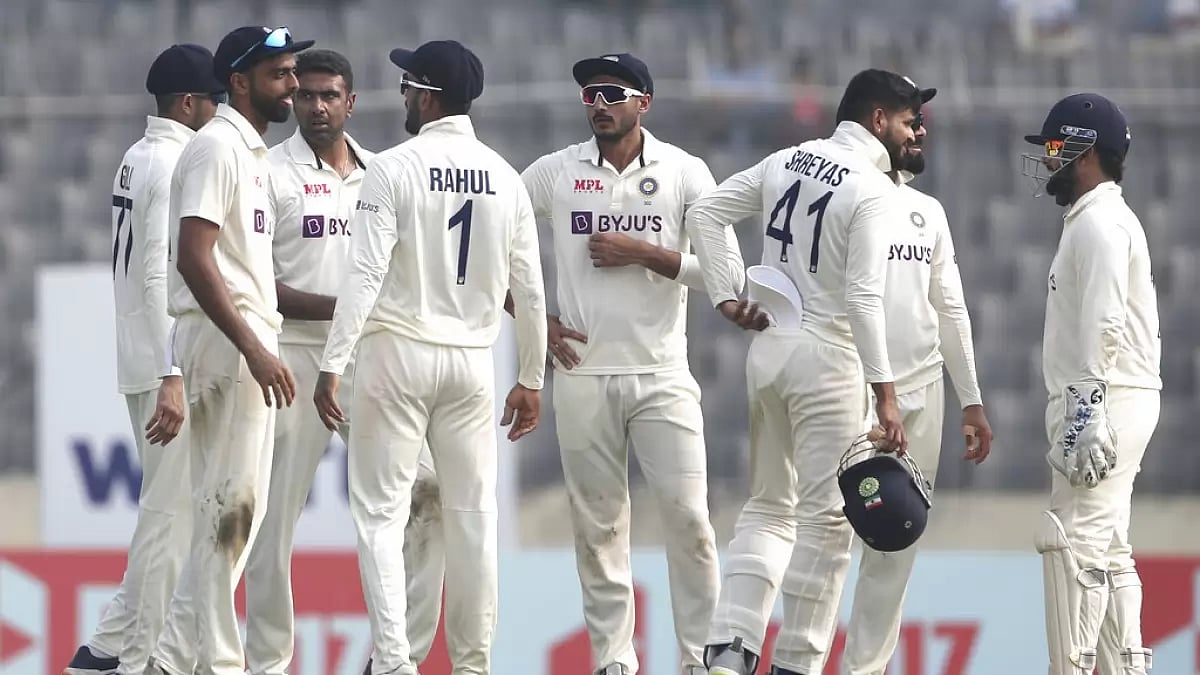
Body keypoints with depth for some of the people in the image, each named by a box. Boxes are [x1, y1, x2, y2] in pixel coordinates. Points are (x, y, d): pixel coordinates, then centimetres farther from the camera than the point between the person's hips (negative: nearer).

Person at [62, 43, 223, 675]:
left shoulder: (135, 159, 15)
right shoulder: (177, 166, -15)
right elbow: (163, 276, -21)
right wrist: (172, 378, -25)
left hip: (143, 363, 10)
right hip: (170, 367, -10)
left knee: (166, 510, 15)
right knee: (171, 512, -5)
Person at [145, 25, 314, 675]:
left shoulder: (252, 152, 19)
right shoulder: (218, 147, -13)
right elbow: (193, 256, -22)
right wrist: (253, 349, -27)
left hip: (250, 340, 10)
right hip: (225, 338, -10)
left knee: (241, 508, 12)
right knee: (229, 505, -9)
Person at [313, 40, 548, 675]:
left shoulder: (395, 169, -9)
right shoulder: (504, 176, 5)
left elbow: (366, 275, -15)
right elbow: (530, 289, 7)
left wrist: (332, 365, -14)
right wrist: (531, 378, 16)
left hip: (398, 353, -4)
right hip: (472, 360, 4)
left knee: (381, 511, -1)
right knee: (473, 513, 9)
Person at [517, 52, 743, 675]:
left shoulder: (685, 174, 1)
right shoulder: (555, 173, 4)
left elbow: (728, 271, -5)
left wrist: (640, 253, -13)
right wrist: (533, 319, 4)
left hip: (662, 375, -1)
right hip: (582, 373, 1)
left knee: (688, 517, -8)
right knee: (598, 524, 3)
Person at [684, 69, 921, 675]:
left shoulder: (786, 163, 8)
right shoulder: (873, 189, -13)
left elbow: (704, 214, 6)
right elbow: (863, 298, -20)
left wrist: (725, 296, 7)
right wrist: (885, 395, -21)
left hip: (767, 347, 7)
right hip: (828, 357, -7)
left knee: (769, 506, 14)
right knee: (827, 514, 0)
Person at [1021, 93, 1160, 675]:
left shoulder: (1099, 222, -12)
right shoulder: (1102, 219, 21)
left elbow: (1104, 326, -21)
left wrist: (1086, 410, -25)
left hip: (1103, 402, -11)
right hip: (1106, 404, 11)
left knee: (1075, 542, -14)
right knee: (1107, 550, 11)